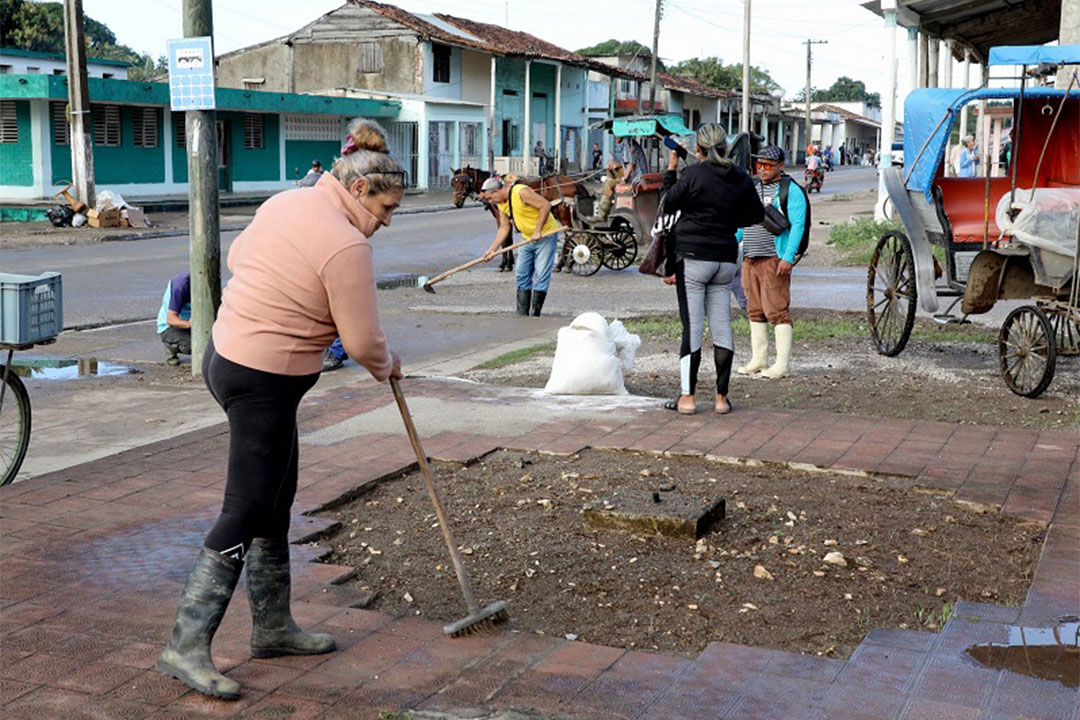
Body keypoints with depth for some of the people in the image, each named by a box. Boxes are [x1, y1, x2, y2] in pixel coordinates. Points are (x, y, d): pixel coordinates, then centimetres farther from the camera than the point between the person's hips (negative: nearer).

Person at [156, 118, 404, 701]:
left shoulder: (284, 202, 8)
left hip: (229, 354, 10)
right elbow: (364, 342, -13)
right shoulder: (346, 245, -19)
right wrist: (387, 367, 7)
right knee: (245, 514, -4)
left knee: (275, 502, 17)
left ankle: (272, 627, 28)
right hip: (264, 383, -10)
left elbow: (238, 254, 24)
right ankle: (186, 646, 2)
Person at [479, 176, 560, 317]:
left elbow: (546, 205, -26)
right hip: (528, 239, 9)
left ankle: (535, 314, -4)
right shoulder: (501, 204, 4)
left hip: (546, 236, -9)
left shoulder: (521, 192, -22)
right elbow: (504, 228, 9)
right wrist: (492, 250, 1)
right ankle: (522, 313, 12)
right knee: (522, 276, 7)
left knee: (541, 276, -8)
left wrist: (538, 231, -27)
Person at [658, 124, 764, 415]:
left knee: (692, 328, -3)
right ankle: (721, 397, 11)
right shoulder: (741, 178, 6)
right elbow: (756, 214, 16)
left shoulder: (693, 174, -9)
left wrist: (671, 169, 12)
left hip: (693, 258, -5)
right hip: (726, 260, 5)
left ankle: (687, 398, 0)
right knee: (722, 327, 8)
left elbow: (667, 203, 3)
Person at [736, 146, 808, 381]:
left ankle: (782, 364, -8)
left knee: (777, 310, -10)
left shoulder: (790, 190, -4)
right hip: (750, 259, 7)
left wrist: (788, 257, -18)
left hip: (774, 259, -7)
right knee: (755, 311, 9)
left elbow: (797, 225, -11)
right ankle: (758, 360, 16)